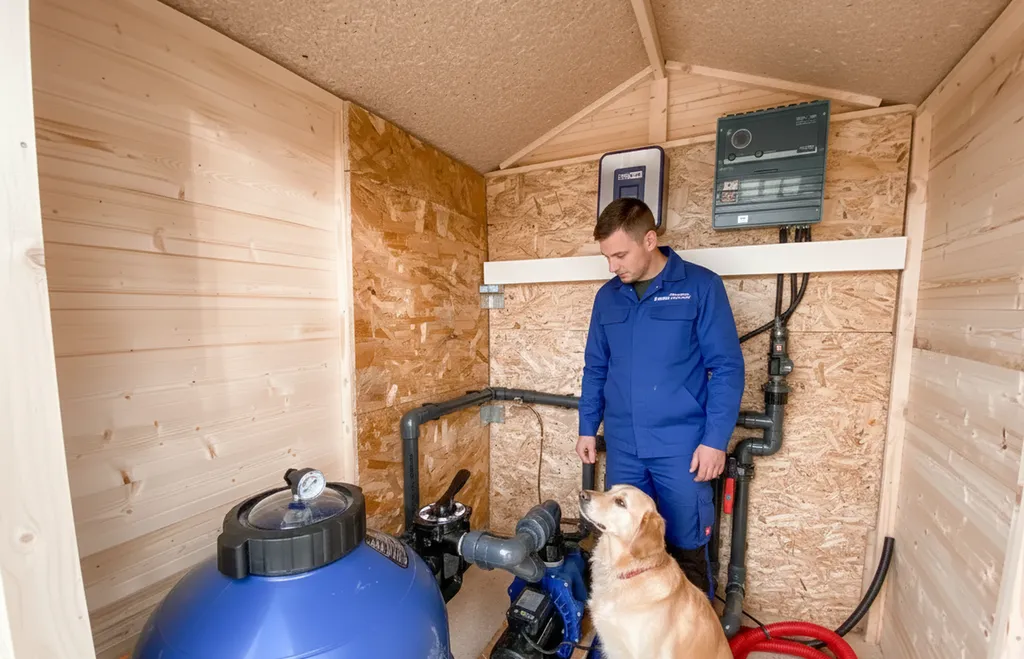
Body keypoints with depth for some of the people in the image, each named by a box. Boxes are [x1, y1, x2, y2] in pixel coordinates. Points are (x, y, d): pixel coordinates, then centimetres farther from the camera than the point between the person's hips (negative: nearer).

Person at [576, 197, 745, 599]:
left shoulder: (701, 286, -7)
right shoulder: (607, 297, 5)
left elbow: (727, 368, -7)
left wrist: (716, 439, -11)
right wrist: (587, 428, 9)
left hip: (681, 446, -4)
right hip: (622, 447, 4)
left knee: (686, 548, 14)